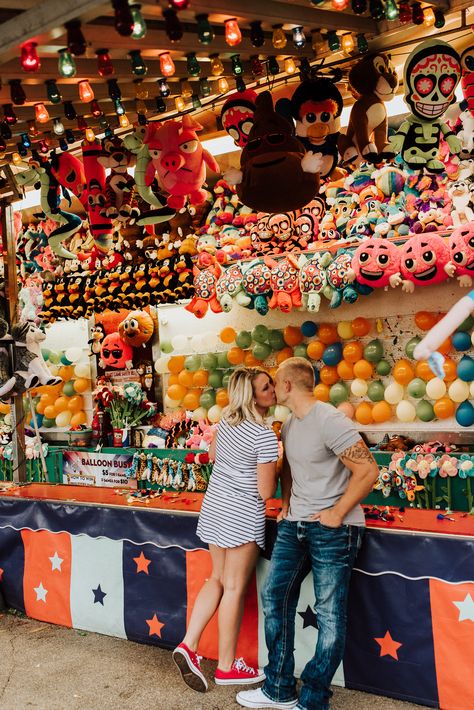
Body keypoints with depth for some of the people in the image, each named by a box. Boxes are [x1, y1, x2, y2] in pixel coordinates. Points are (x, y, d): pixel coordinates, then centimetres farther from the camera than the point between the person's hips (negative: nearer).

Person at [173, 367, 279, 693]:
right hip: (243, 514, -7)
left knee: (218, 579, 20)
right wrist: (273, 470, 2)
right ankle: (227, 667, 18)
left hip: (215, 505, 7)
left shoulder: (226, 418, 2)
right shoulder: (265, 435, -20)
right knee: (234, 588, 5)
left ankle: (188, 645, 16)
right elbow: (266, 492, -16)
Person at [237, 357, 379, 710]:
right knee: (275, 595, 9)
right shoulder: (290, 424, 10)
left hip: (333, 528, -9)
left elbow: (368, 470, -21)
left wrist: (337, 514, -16)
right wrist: (287, 501, 15)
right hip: (295, 524, 9)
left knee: (330, 614, 0)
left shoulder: (329, 421, -18)